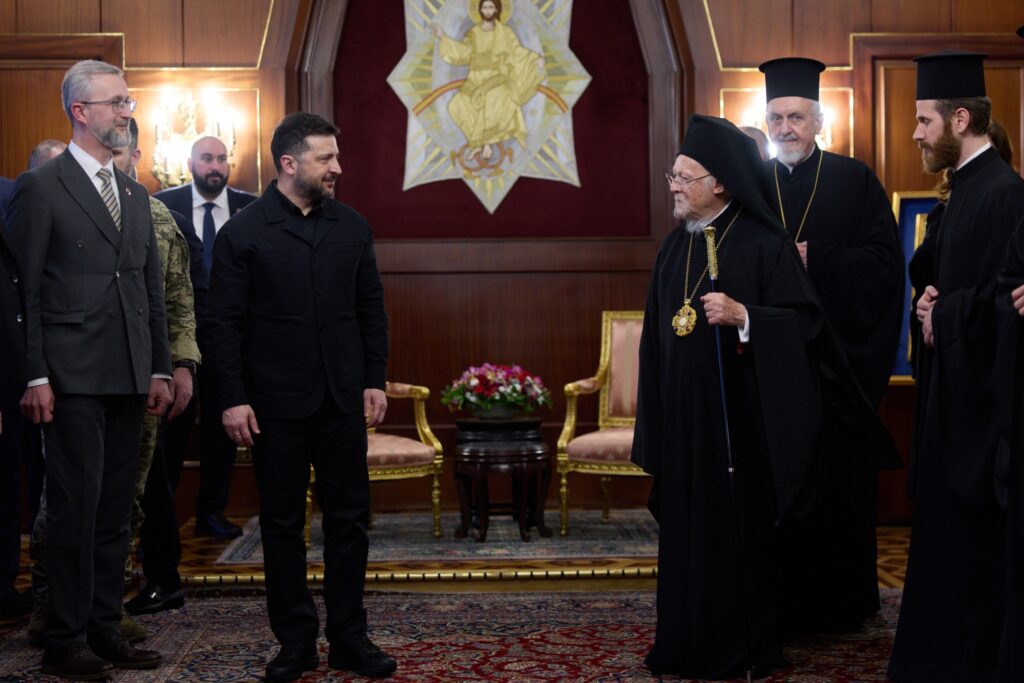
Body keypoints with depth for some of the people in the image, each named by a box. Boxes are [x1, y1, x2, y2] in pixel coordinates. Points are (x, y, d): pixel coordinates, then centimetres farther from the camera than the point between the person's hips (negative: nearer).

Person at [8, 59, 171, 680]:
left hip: (129, 376, 6)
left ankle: (105, 629, 19)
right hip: (73, 376, -6)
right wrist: (35, 377, -13)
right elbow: (26, 291, -7)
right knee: (76, 506, -3)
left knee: (115, 509, 10)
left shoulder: (136, 195, 16)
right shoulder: (41, 187, -3)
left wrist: (160, 367, 12)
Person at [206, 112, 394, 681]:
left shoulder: (352, 228, 8)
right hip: (276, 402, -3)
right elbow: (226, 323, -5)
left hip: (342, 399, 3)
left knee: (349, 518, 6)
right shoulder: (243, 233, -3)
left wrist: (375, 380, 4)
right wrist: (234, 398, -10)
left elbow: (371, 308, 11)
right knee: (282, 523, 6)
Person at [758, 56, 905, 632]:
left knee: (840, 478, 2)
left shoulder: (855, 180, 3)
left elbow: (884, 261, -5)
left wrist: (813, 261, -14)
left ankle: (841, 600, 14)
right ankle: (784, 599, 12)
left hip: (839, 359, -2)